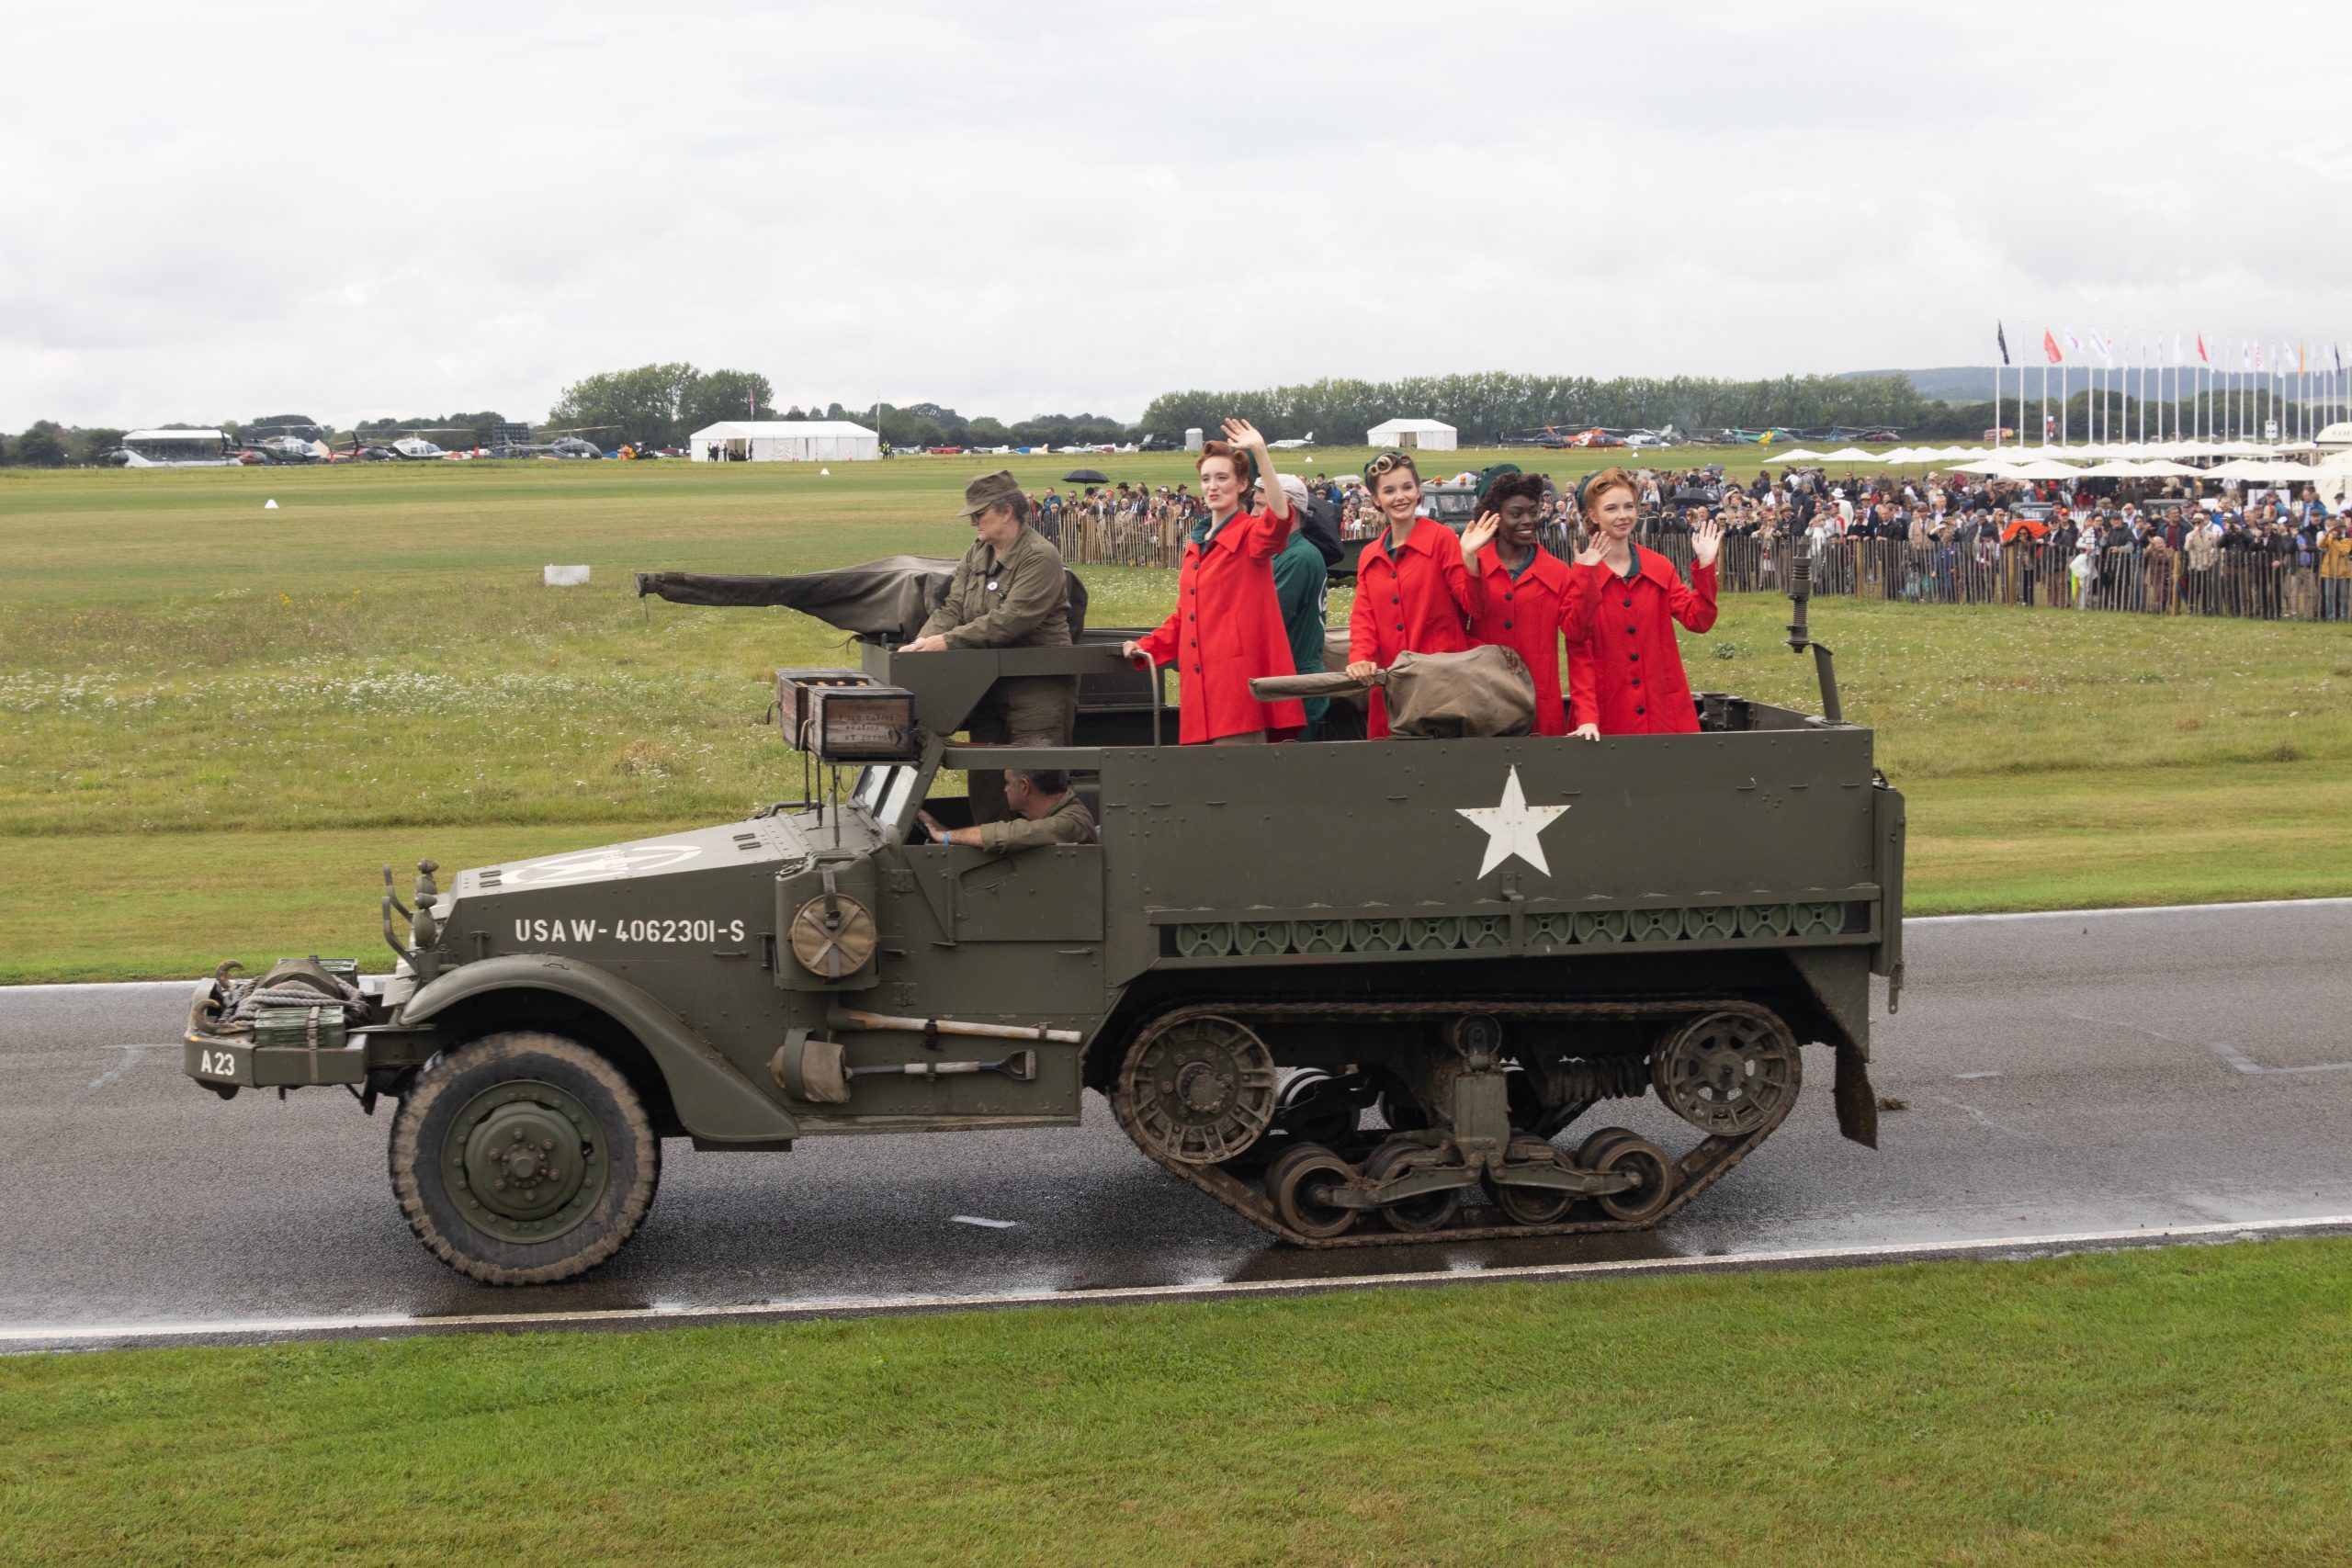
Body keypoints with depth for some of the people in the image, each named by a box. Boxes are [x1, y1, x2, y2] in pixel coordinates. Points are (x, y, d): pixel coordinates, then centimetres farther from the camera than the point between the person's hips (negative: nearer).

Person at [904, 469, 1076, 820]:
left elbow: (1008, 621, -23)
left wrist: (946, 641, -23)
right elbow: (952, 608, 6)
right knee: (984, 778, 11)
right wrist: (922, 642, -14)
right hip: (988, 683, 8)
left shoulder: (1040, 558, -14)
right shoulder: (976, 555, 13)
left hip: (1038, 688, -8)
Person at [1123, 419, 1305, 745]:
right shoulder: (1195, 544, 20)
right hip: (1199, 680, 7)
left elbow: (1278, 517, -26)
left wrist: (1260, 452, -32)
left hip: (1238, 677, -7)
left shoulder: (1250, 534, -1)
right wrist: (1146, 647, 15)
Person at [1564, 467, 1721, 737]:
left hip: (1664, 709, 3)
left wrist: (1704, 567, -10)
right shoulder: (1581, 575, -5)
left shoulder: (1660, 568, 7)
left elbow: (1698, 619, -1)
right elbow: (1579, 656, -10)